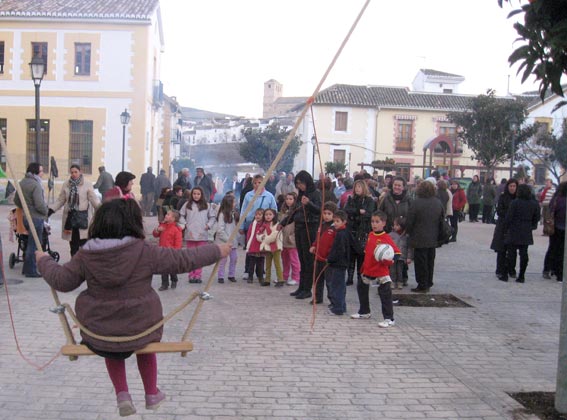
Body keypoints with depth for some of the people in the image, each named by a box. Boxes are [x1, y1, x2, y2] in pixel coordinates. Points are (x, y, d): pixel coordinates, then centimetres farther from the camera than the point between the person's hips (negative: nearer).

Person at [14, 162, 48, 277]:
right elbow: (39, 204, -24)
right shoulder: (36, 185, -19)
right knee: (34, 246, 0)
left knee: (30, 244, 19)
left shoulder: (22, 183, 9)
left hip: (26, 217, 9)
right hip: (36, 218, -9)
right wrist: (46, 211, -6)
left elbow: (16, 201, 17)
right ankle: (31, 271, 6)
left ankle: (26, 268, 26)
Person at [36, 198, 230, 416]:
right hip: (140, 332, -1)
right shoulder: (145, 251, -14)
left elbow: (61, 280, 2)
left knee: (110, 343, 36)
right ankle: (152, 394, 43)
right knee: (145, 340, 34)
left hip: (97, 335, 2)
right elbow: (183, 260, -8)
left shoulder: (86, 255, -8)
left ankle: (122, 394, 25)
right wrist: (217, 251, 5)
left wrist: (44, 260, 22)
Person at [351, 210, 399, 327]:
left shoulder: (386, 238, -14)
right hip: (368, 270, 8)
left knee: (385, 295, -7)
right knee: (362, 288, 22)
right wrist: (364, 265, 19)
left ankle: (389, 319, 0)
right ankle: (364, 312, 40)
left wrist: (388, 260, -29)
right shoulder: (370, 235, 7)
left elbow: (397, 253, -15)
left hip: (381, 272, -8)